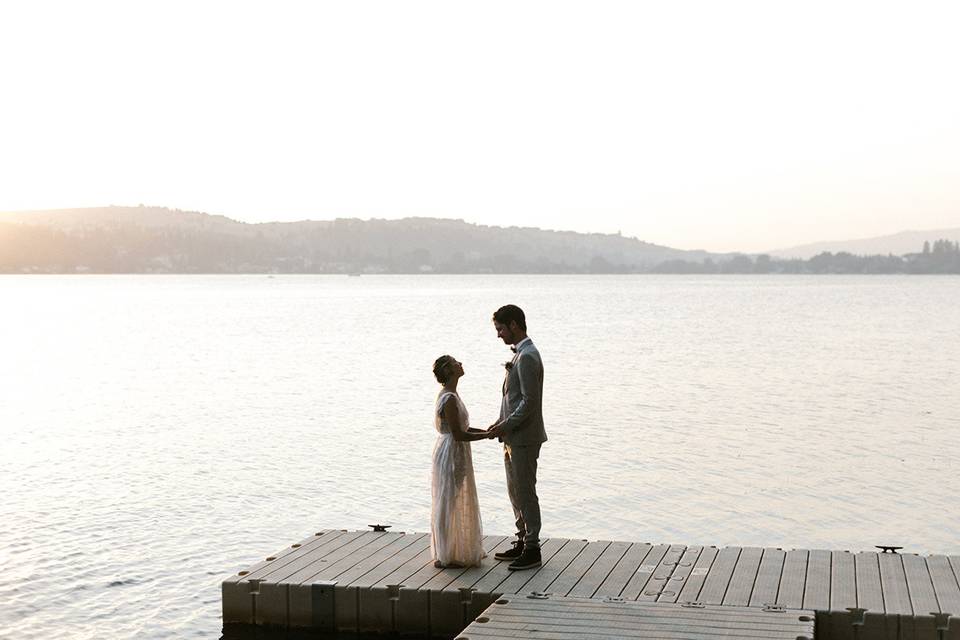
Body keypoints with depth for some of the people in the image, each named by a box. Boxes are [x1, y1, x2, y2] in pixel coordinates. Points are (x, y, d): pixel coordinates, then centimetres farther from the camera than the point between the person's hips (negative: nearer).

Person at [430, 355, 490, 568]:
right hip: (451, 454, -10)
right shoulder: (449, 399, -22)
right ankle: (446, 556, 7)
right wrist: (487, 435, -16)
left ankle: (458, 550, 29)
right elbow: (458, 434, -23)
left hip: (456, 455, 10)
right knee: (450, 503, -2)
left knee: (455, 503, 18)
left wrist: (486, 431, 8)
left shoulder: (451, 396, 10)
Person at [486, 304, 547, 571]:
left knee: (525, 493, -4)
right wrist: (501, 423, 11)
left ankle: (532, 549, 3)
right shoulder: (520, 354, 15)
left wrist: (505, 426, -19)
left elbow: (529, 400, -22)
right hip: (513, 437, 10)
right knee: (515, 492, 16)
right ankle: (523, 542, 24)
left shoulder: (527, 357, -18)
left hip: (524, 438, -10)